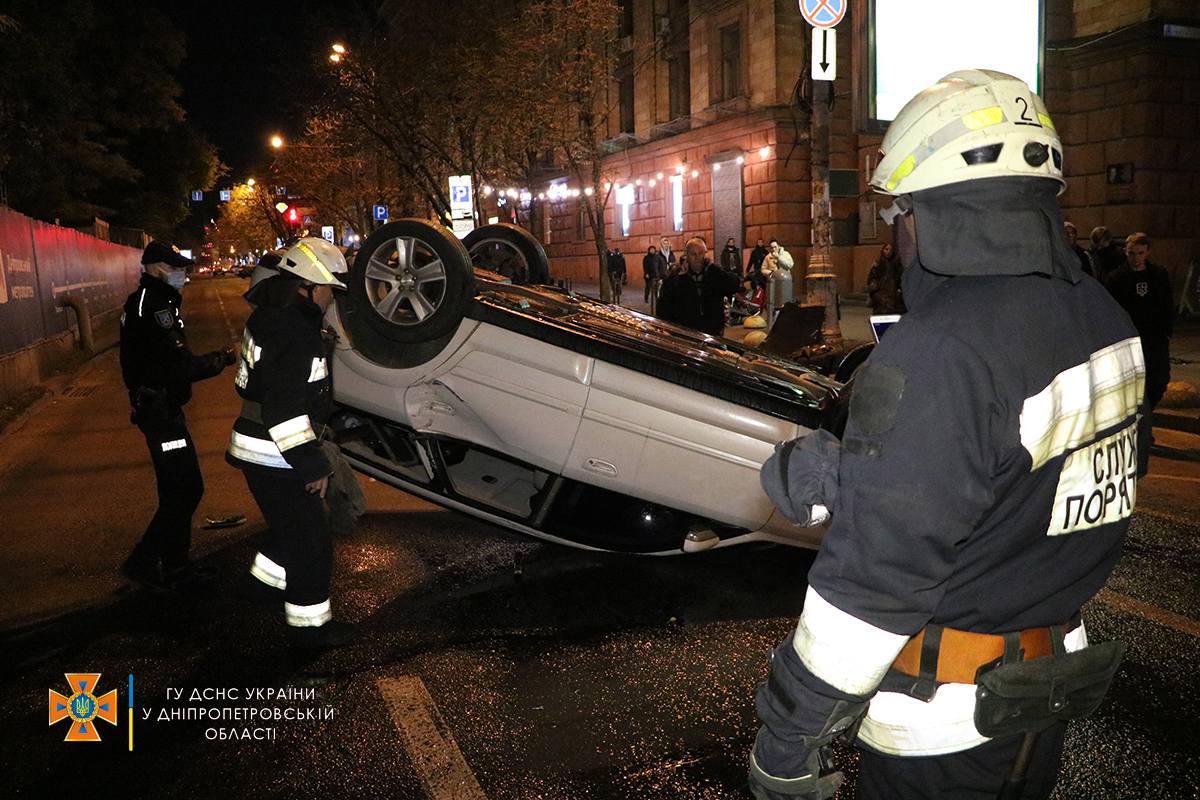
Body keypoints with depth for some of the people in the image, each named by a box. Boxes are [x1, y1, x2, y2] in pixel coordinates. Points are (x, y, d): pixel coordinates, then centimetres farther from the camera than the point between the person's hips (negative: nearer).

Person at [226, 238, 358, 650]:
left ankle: (266, 579, 47)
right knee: (310, 540, 2)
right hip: (273, 457, -10)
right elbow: (283, 408, -29)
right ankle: (309, 626, 14)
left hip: (258, 451, 10)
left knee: (293, 522, 29)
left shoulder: (272, 313, 10)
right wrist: (313, 465, -22)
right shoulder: (292, 330, -24)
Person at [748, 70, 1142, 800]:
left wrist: (787, 740, -15)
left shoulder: (933, 358, -29)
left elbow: (873, 581, -26)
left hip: (942, 729, -8)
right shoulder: (1104, 320, -2)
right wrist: (851, 477, 3)